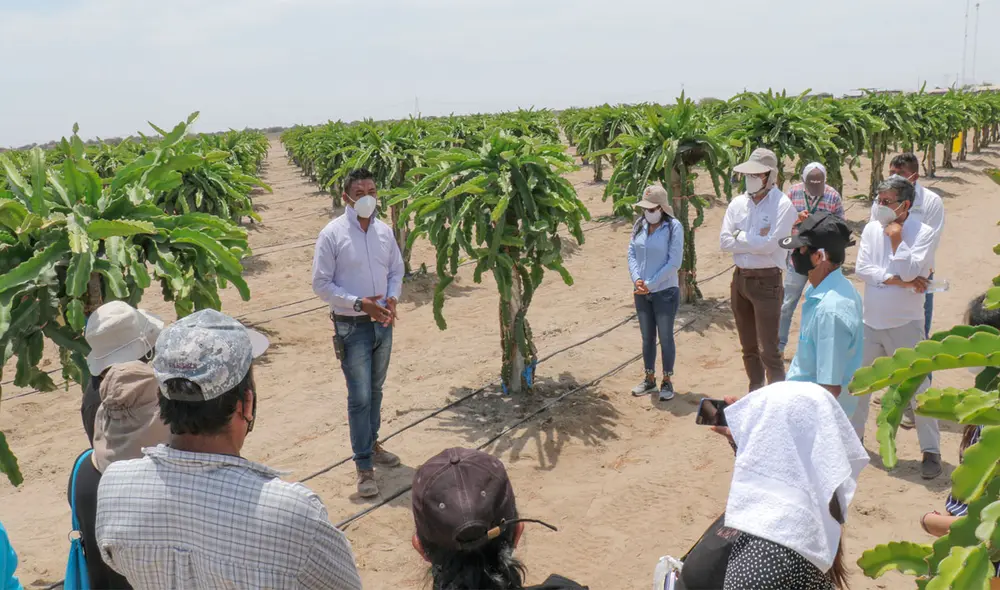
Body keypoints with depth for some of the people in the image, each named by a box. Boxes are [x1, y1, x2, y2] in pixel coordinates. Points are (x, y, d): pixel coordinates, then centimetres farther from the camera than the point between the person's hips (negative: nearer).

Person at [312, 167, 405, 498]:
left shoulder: (384, 231, 3)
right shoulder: (332, 234, -12)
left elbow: (396, 270, 13)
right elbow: (321, 284, -11)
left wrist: (392, 298, -7)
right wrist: (360, 303, -21)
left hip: (382, 322, 5)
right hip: (352, 325, -5)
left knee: (375, 390, 17)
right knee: (359, 396, -3)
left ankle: (371, 443, 36)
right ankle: (364, 466, 6)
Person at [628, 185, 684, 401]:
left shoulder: (674, 227, -13)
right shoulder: (639, 225, 2)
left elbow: (674, 262, -15)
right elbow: (631, 253, 5)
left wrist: (651, 283, -16)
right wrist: (636, 279, -11)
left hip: (665, 292, -5)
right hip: (641, 293, 5)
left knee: (665, 337, 5)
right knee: (647, 337, 15)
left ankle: (667, 382, 18)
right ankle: (649, 379, 28)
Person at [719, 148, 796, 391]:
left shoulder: (782, 205, -11)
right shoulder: (738, 203, 6)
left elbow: (770, 245, -21)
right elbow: (725, 241, -2)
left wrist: (740, 237, -10)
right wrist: (755, 239, -11)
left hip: (766, 281, -6)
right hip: (740, 278, 6)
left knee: (768, 350, -7)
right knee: (748, 346, 18)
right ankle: (755, 392, 33)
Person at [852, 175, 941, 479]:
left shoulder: (922, 232, -10)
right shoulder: (871, 229, 2)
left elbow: (910, 272, -21)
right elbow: (862, 268, -8)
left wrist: (896, 238, -18)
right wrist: (898, 280, -16)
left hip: (905, 323, -4)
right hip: (871, 320, 5)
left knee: (918, 386, 0)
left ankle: (931, 450, 11)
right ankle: (853, 433, 34)